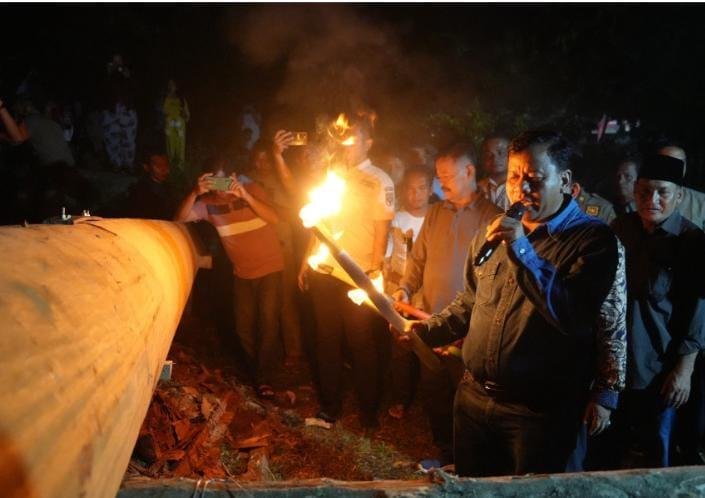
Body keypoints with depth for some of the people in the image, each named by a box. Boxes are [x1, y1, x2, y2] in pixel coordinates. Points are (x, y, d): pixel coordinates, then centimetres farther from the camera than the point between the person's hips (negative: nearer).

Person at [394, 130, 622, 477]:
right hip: (474, 395, 6)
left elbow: (573, 317, -23)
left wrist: (522, 250, -25)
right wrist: (427, 330, 6)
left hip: (539, 409, -5)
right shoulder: (493, 233, 7)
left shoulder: (593, 239, -10)